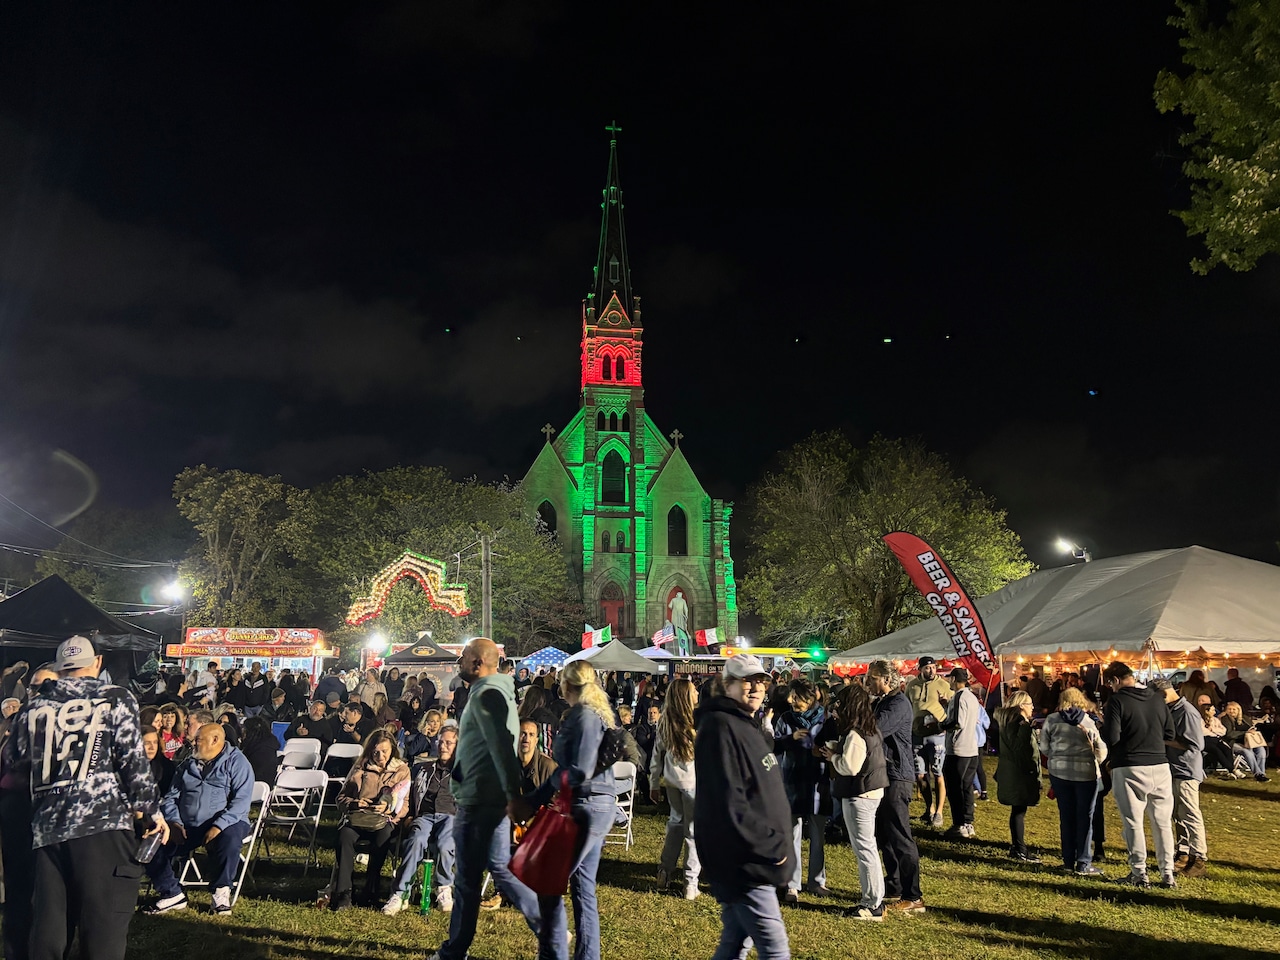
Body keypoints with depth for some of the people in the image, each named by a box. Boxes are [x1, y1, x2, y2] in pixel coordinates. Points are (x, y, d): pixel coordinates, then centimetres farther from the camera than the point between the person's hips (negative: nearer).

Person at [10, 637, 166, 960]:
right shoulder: (116, 698, 3)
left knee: (49, 927, 10)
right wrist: (151, 809, 4)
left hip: (48, 826, 5)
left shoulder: (36, 705, 15)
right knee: (104, 926, -3)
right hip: (102, 823, -4)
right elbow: (133, 759, -3)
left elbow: (21, 763, 24)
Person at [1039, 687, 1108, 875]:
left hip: (1059, 772, 2)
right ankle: (1083, 864, 6)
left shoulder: (1051, 720, -1)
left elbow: (1044, 747, 3)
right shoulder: (1088, 722, -5)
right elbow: (1100, 750, -1)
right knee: (1085, 818, 5)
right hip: (1086, 773, -2)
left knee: (1066, 817, 11)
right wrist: (1097, 763, 19)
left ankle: (1069, 860, 17)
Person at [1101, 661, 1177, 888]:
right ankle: (1167, 874, 15)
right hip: (1160, 767, 5)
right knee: (1162, 822, 12)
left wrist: (1105, 723, 4)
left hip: (1129, 769, -5)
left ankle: (1139, 874, 10)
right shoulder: (1157, 698, 6)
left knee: (1133, 823, 5)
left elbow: (1112, 738, -15)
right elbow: (1169, 734, 12)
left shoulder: (1117, 701, -10)